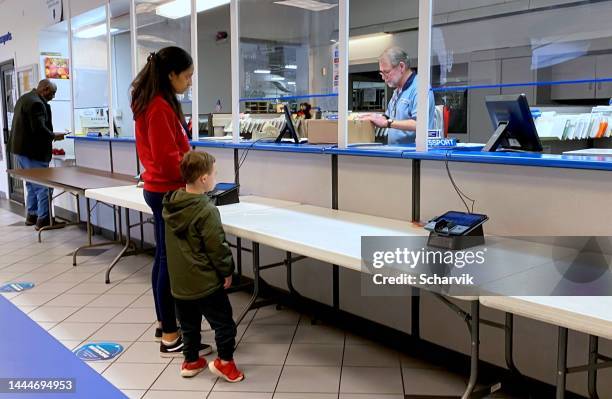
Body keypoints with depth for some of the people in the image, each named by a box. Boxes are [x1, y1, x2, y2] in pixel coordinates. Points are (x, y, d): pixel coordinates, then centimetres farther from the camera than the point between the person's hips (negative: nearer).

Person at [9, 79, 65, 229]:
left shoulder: (24, 98, 15)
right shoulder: (37, 103, -19)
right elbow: (39, 128, -26)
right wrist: (54, 136, -10)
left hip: (20, 149, 11)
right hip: (32, 151, -11)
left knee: (31, 184, 20)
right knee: (42, 185, -4)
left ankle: (31, 215, 27)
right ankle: (43, 220, -2)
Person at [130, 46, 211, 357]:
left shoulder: (150, 103, 12)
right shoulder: (161, 108, -20)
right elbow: (167, 158, -23)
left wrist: (191, 170, 12)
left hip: (158, 188, 10)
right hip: (168, 192, -10)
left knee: (164, 257, 16)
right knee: (172, 261, -4)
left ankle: (163, 323, 29)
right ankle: (171, 338, 5)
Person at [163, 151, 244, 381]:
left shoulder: (170, 204, -1)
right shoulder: (206, 211, -22)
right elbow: (217, 246, -17)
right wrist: (227, 271, -4)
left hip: (179, 281, 7)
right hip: (205, 282, -7)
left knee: (189, 323, 20)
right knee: (223, 321, 9)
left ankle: (191, 361, 33)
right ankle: (224, 361, 17)